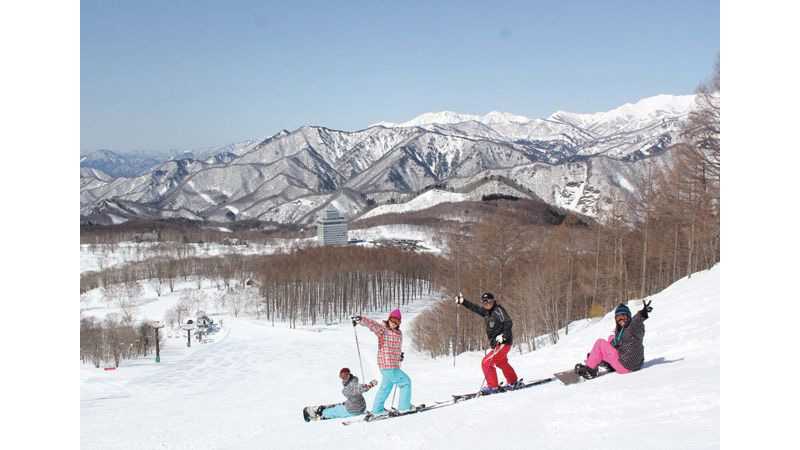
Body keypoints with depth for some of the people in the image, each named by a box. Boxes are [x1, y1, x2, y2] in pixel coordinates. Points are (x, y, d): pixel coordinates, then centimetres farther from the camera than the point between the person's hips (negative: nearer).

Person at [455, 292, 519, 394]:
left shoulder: (498, 310, -14)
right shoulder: (486, 312, 10)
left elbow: (508, 323, -24)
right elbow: (474, 308, 20)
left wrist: (503, 335, -34)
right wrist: (463, 302, 16)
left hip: (503, 342, -10)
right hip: (496, 344, 10)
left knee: (486, 362, -13)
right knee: (502, 363, 27)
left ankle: (492, 386, -6)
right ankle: (513, 382, 43)